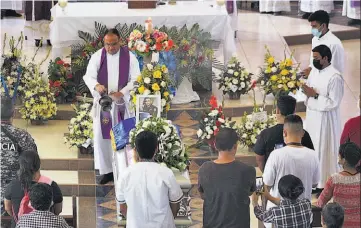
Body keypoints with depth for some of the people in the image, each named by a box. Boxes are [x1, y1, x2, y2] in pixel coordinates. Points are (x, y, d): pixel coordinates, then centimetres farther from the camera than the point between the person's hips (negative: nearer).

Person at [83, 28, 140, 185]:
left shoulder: (129, 57, -4)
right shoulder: (97, 56, -2)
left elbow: (135, 79, -6)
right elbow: (88, 76, -5)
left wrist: (121, 93, -21)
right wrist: (96, 85, -27)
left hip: (123, 103, -1)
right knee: (102, 136, 1)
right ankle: (106, 170, 10)